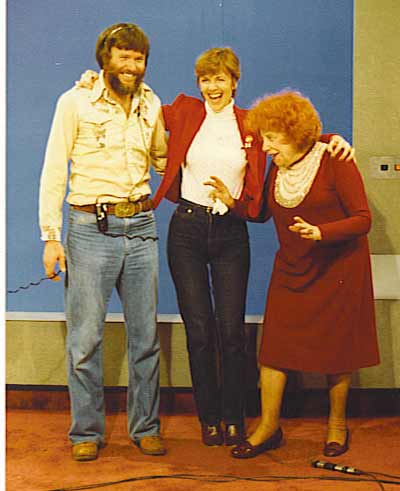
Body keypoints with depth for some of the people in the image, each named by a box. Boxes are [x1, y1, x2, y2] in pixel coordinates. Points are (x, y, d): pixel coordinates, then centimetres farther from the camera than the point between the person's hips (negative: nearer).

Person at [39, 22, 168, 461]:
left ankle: (145, 427, 22)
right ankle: (86, 432, 15)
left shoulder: (151, 105, 11)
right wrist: (51, 237, -8)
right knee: (85, 337, 0)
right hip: (91, 228, -4)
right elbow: (53, 172, -2)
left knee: (145, 335, 8)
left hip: (141, 227, 4)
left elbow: (164, 161, 23)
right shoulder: (76, 102, -1)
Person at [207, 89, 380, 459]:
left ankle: (337, 424, 25)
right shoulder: (277, 169, 4)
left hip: (338, 269, -5)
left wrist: (320, 232, -28)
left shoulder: (334, 162, -14)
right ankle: (268, 427, 12)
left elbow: (363, 219, -15)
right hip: (292, 269, 5)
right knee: (274, 345, 0)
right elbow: (263, 213, 14)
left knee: (336, 349, 5)